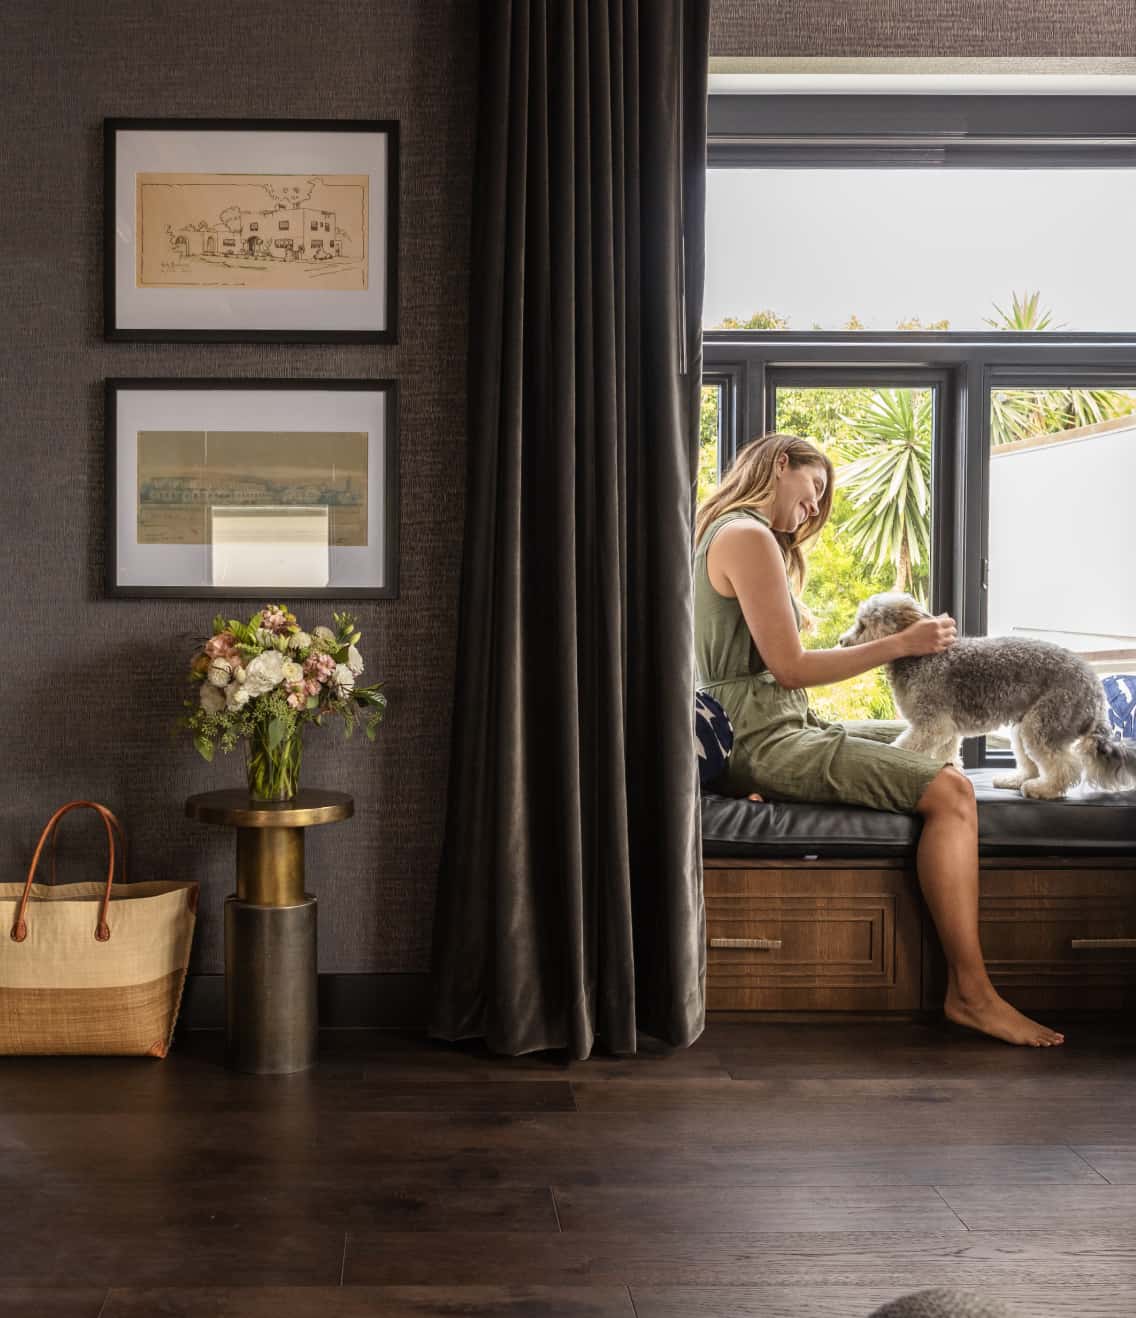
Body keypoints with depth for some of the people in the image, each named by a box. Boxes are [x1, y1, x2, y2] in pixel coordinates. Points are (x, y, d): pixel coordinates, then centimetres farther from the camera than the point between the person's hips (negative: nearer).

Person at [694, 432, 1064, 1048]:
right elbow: (790, 667, -14)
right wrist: (903, 644, -7)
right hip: (763, 738, -11)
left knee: (918, 751, 18)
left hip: (760, 733, 11)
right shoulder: (749, 537, -11)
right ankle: (971, 992, -15)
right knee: (950, 792, -17)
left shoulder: (722, 532, 21)